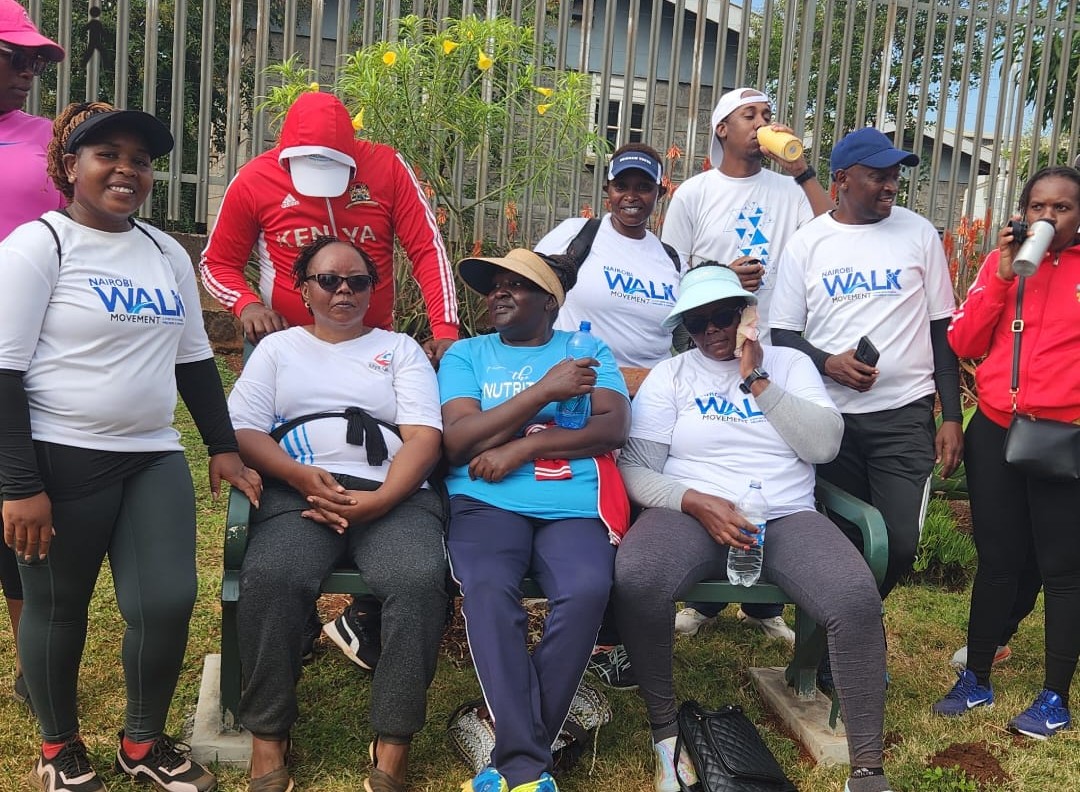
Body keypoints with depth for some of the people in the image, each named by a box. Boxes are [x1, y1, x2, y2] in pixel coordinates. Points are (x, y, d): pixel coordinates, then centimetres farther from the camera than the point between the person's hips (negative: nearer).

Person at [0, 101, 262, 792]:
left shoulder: (167, 254, 12)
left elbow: (194, 358, 17)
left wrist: (224, 447, 11)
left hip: (154, 457, 5)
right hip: (60, 460, -5)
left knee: (168, 602, -3)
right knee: (57, 608, 8)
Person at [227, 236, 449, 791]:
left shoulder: (401, 349, 20)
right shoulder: (278, 348, 23)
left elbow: (424, 437, 5)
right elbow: (243, 431, 10)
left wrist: (378, 501, -12)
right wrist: (299, 475, -11)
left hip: (393, 495, 0)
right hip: (298, 491, 1)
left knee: (420, 580, -32)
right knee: (270, 579, -32)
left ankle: (393, 746, -21)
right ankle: (267, 737, -14)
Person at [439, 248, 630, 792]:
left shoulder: (589, 350, 18)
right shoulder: (465, 354, 17)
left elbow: (613, 428, 1)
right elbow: (457, 440, 0)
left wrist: (521, 446, -8)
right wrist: (545, 391, -6)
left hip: (573, 504, 1)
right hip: (487, 500, 0)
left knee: (586, 591, -31)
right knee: (488, 590, -33)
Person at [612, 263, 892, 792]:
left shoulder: (789, 363, 14)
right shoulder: (669, 375, 10)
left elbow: (824, 445, -2)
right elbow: (635, 468, 1)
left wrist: (757, 380, -7)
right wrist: (696, 503, -16)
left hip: (786, 517, 1)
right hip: (692, 512, -1)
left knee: (856, 599, -29)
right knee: (635, 578, -34)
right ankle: (665, 728, -12)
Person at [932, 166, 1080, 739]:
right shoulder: (1001, 260, 8)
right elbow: (964, 343, 1)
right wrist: (1001, 277, -7)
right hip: (994, 432, 3)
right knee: (997, 560, 11)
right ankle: (975, 679, 25)